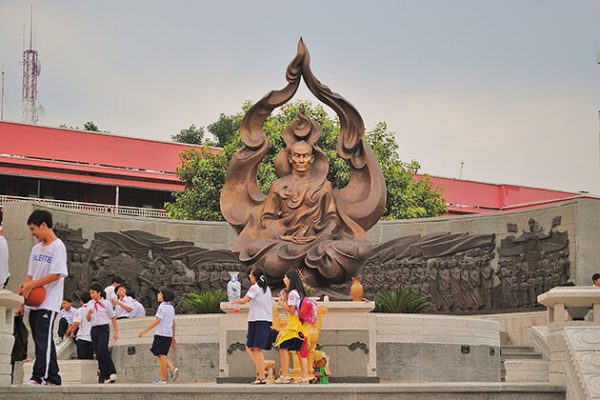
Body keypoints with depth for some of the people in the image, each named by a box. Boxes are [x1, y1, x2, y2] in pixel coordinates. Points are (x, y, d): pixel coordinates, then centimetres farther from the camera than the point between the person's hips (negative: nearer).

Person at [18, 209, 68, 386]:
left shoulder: (58, 246, -8)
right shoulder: (36, 249, 16)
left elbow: (56, 275, -16)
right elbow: (30, 277, 17)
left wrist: (31, 285, -15)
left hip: (49, 303, -8)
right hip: (34, 303, 8)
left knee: (43, 339, -13)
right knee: (43, 341, 9)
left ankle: (39, 377, -16)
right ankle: (53, 378, 14)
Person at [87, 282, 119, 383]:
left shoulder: (106, 303, 2)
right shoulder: (90, 304, 15)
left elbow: (113, 318, 4)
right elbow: (88, 319, 18)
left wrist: (116, 332, 1)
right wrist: (89, 314, -5)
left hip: (103, 328, -5)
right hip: (94, 329, 5)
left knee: (102, 349, -25)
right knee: (98, 353, 1)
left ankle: (112, 372, -21)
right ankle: (104, 376, 4)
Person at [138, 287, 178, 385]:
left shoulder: (162, 307, -12)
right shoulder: (171, 307, 14)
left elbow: (157, 321, -18)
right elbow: (173, 323, 17)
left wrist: (145, 331, -16)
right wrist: (173, 336, 22)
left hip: (161, 334, -8)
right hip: (169, 334, 8)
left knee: (162, 355, -3)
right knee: (163, 355, 17)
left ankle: (163, 378, -1)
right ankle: (173, 369, -1)